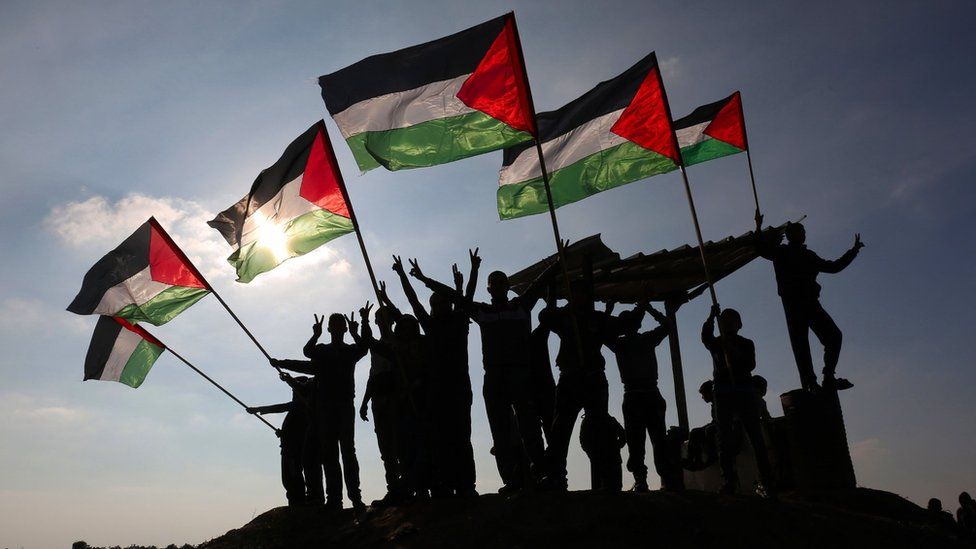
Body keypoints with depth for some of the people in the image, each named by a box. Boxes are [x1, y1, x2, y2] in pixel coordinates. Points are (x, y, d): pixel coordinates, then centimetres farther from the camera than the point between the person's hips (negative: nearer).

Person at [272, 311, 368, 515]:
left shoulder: (351, 350, 12)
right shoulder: (321, 350, 16)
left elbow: (363, 349, -12)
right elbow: (307, 352, -7)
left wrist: (355, 333, -29)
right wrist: (316, 335, -24)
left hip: (345, 406, -2)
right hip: (324, 407, 2)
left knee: (347, 450, -11)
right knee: (329, 454, 1)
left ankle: (355, 496, -14)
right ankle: (333, 498, 3)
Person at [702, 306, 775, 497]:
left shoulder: (747, 344, 15)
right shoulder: (716, 343, 14)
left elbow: (750, 365, 0)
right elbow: (705, 336, -9)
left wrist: (735, 353, -15)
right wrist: (711, 317, -23)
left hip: (745, 390, 0)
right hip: (723, 393, 0)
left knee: (755, 435, -8)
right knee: (725, 436, -8)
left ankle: (766, 482, -10)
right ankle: (728, 480, -10)